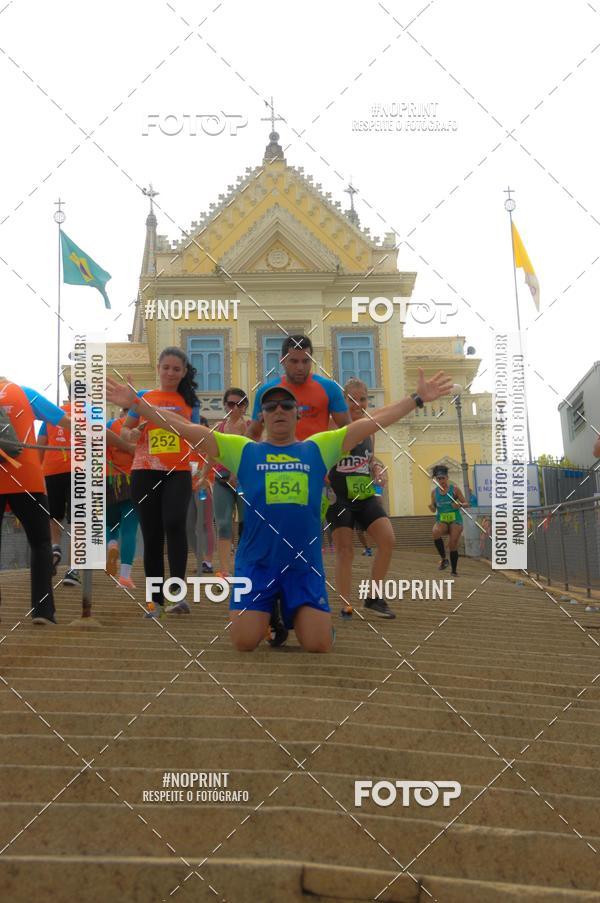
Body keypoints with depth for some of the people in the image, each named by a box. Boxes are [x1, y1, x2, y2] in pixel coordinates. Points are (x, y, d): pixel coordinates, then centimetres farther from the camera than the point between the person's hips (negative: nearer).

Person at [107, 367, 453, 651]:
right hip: (256, 563, 0)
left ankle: (295, 615, 29)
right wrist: (135, 401, -2)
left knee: (319, 646, -6)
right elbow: (187, 428, 2)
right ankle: (266, 613, 29)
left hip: (305, 565, 1)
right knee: (245, 643, -6)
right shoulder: (243, 450, 6)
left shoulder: (318, 448, 8)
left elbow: (371, 422, 6)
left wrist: (418, 398, 3)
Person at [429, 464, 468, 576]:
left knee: (453, 545, -5)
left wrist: (460, 505, -22)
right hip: (441, 520, 1)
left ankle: (454, 571, 12)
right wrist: (432, 508, -12)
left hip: (455, 520, -1)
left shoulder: (454, 489, -2)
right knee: (436, 532, -32)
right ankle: (443, 559, -15)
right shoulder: (434, 492, 5)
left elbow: (466, 504, 0)